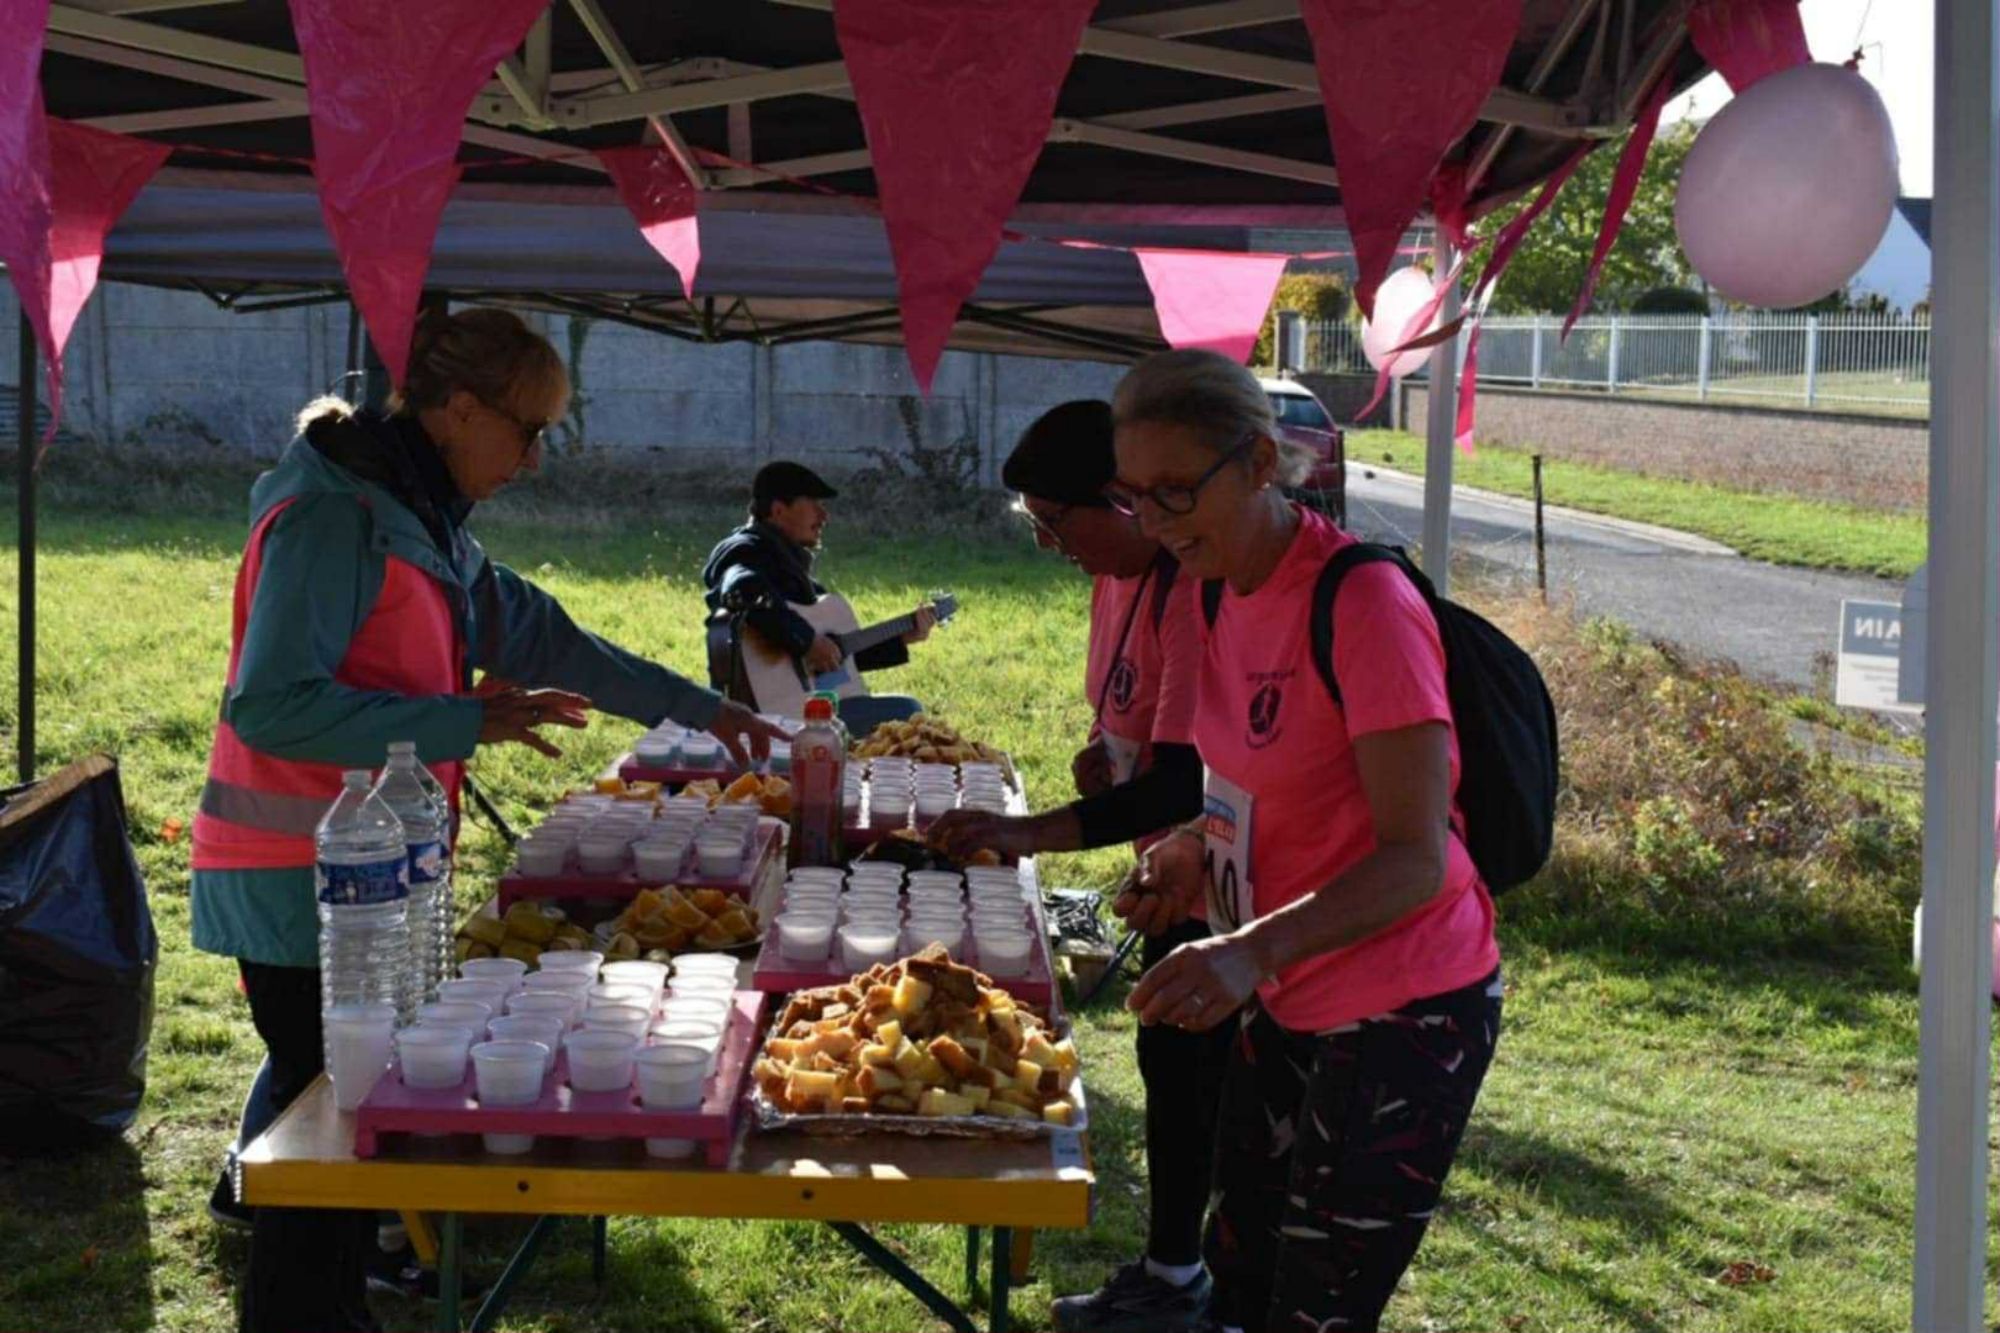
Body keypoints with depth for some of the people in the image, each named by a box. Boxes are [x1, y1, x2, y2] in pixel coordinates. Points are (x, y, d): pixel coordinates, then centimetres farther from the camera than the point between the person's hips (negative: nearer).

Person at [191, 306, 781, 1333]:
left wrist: (705, 711, 21)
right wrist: (467, 723, -24)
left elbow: (546, 640, 21)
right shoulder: (335, 515, -16)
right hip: (304, 885, -9)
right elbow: (271, 705, -23)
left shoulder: (423, 520, 14)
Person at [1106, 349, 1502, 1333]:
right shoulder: (1225, 588, 4)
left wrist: (1254, 951, -39)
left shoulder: (1363, 604, -22)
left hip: (1399, 1018, -8)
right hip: (1287, 1002, 8)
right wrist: (1198, 852, -2)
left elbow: (1417, 860, -25)